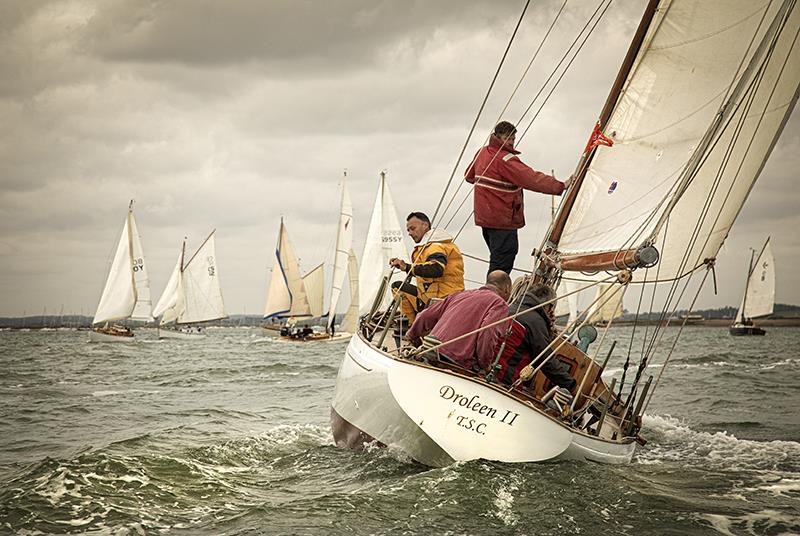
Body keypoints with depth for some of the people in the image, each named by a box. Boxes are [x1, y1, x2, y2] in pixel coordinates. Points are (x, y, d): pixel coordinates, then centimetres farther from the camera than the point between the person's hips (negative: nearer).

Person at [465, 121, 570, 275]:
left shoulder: (482, 152, 9)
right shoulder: (505, 159, -19)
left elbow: (469, 176, 27)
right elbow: (532, 178, -28)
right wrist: (560, 186, -31)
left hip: (485, 216, 9)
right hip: (502, 220, -9)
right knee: (502, 263, -6)